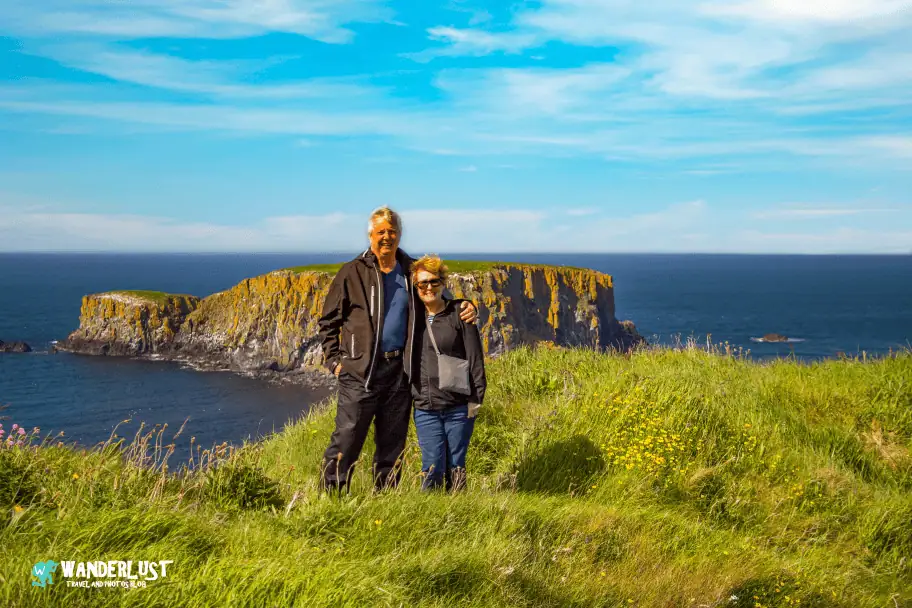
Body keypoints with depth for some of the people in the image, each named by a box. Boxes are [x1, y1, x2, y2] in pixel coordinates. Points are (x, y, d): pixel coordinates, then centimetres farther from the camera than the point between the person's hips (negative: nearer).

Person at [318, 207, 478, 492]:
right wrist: (333, 360, -4)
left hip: (399, 370, 4)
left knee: (392, 444, 13)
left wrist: (465, 310, 1)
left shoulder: (412, 272, 8)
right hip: (360, 371, -4)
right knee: (346, 441, -6)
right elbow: (328, 321, 4)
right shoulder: (352, 273, -1)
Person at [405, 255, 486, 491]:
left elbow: (475, 356, -3)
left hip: (459, 406, -2)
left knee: (456, 466, 6)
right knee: (433, 466, -3)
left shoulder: (459, 313, -1)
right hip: (425, 408, 2)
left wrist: (476, 397, -7)